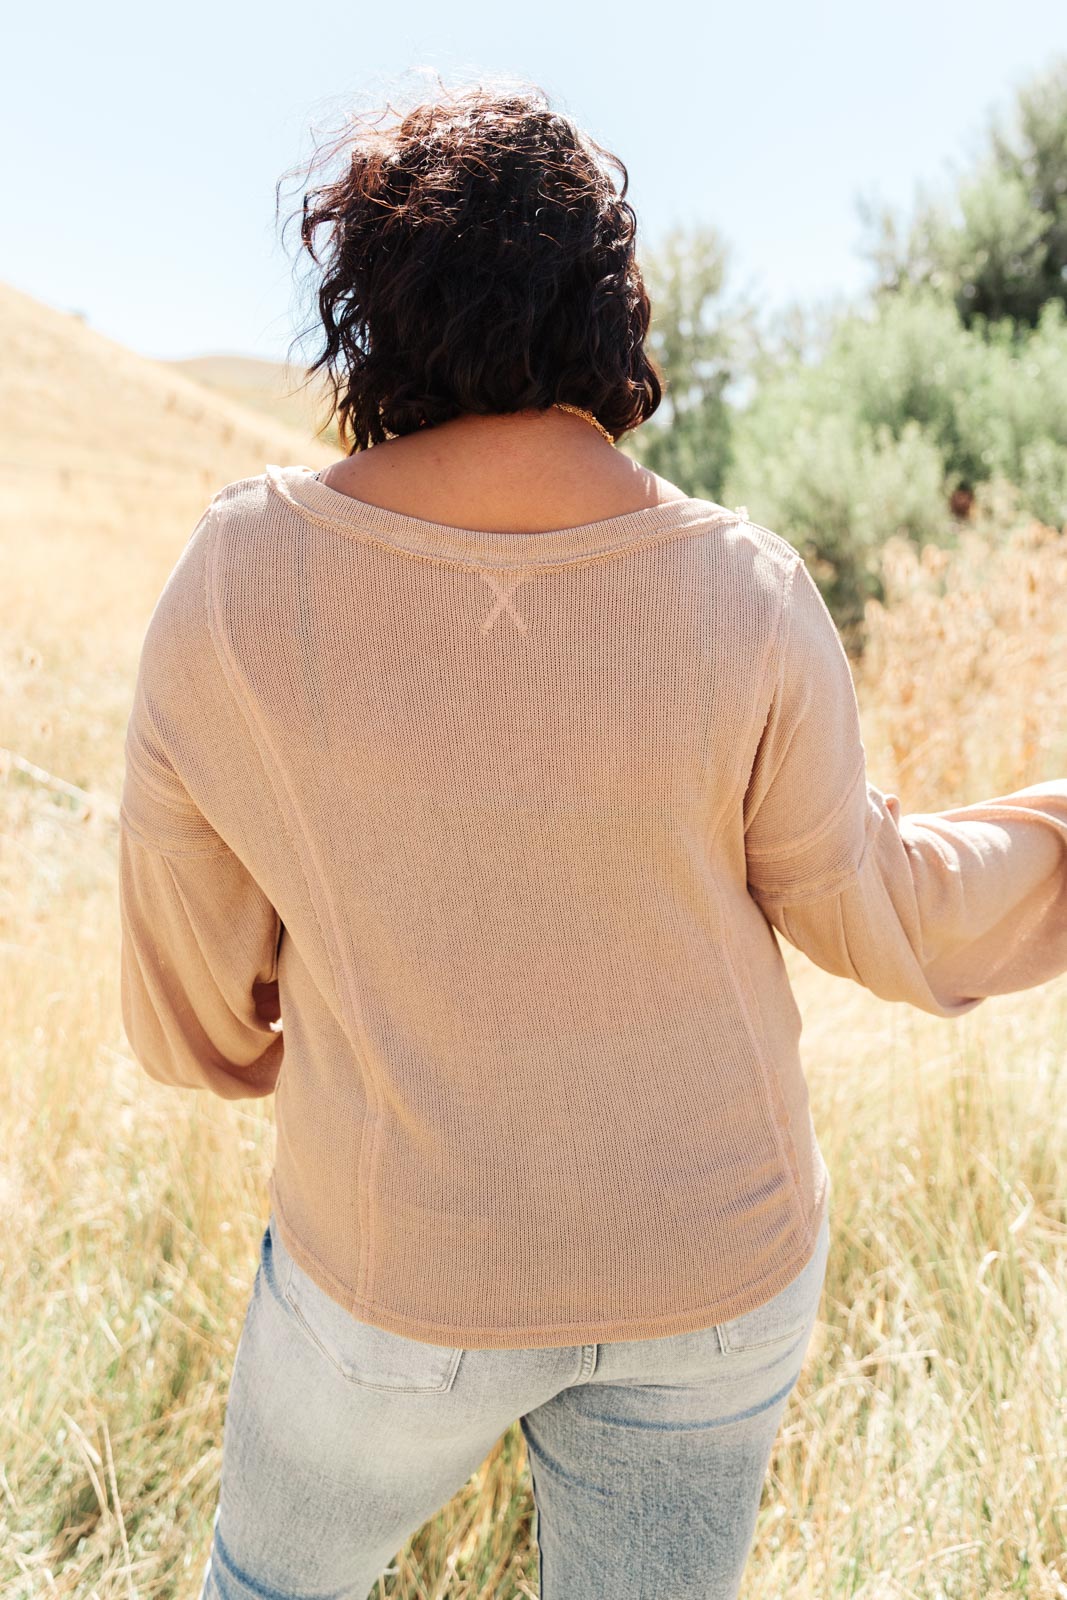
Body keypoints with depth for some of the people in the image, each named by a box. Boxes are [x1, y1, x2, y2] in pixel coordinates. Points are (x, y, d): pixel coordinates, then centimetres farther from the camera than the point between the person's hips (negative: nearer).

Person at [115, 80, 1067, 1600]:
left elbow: (190, 991, -6)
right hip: (721, 1264, 2)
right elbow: (862, 906, -4)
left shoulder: (238, 580, -18)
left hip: (407, 1270, -1)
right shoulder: (744, 594, -18)